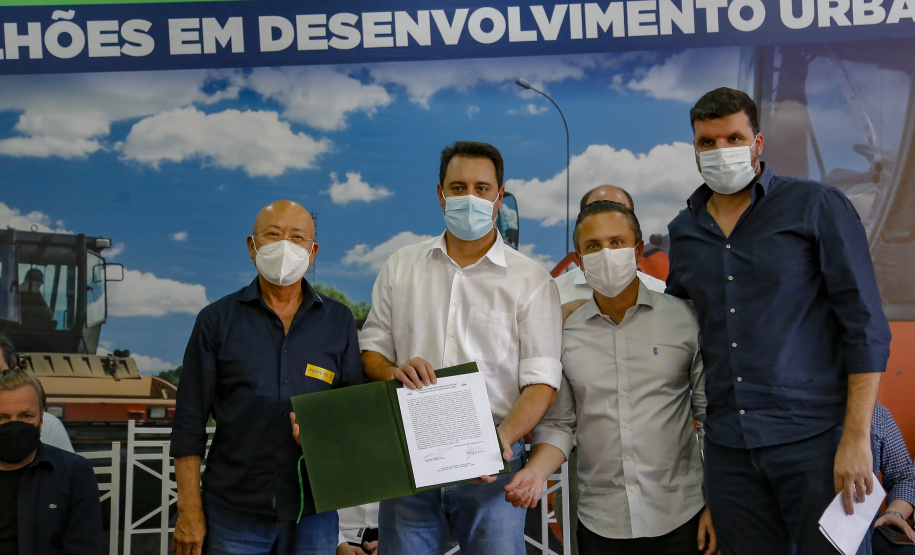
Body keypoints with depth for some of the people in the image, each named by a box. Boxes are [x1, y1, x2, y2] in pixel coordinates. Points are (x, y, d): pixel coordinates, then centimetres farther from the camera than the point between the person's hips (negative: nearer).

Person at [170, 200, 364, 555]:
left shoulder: (338, 321, 7)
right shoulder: (217, 320, 3)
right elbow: (189, 421, 1)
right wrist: (190, 511, -4)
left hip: (312, 514, 1)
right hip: (232, 513, -1)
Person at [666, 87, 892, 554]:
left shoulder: (818, 207, -2)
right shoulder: (684, 231, 12)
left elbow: (865, 326, -6)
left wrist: (856, 437, -12)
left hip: (815, 439, -4)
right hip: (728, 446, 4)